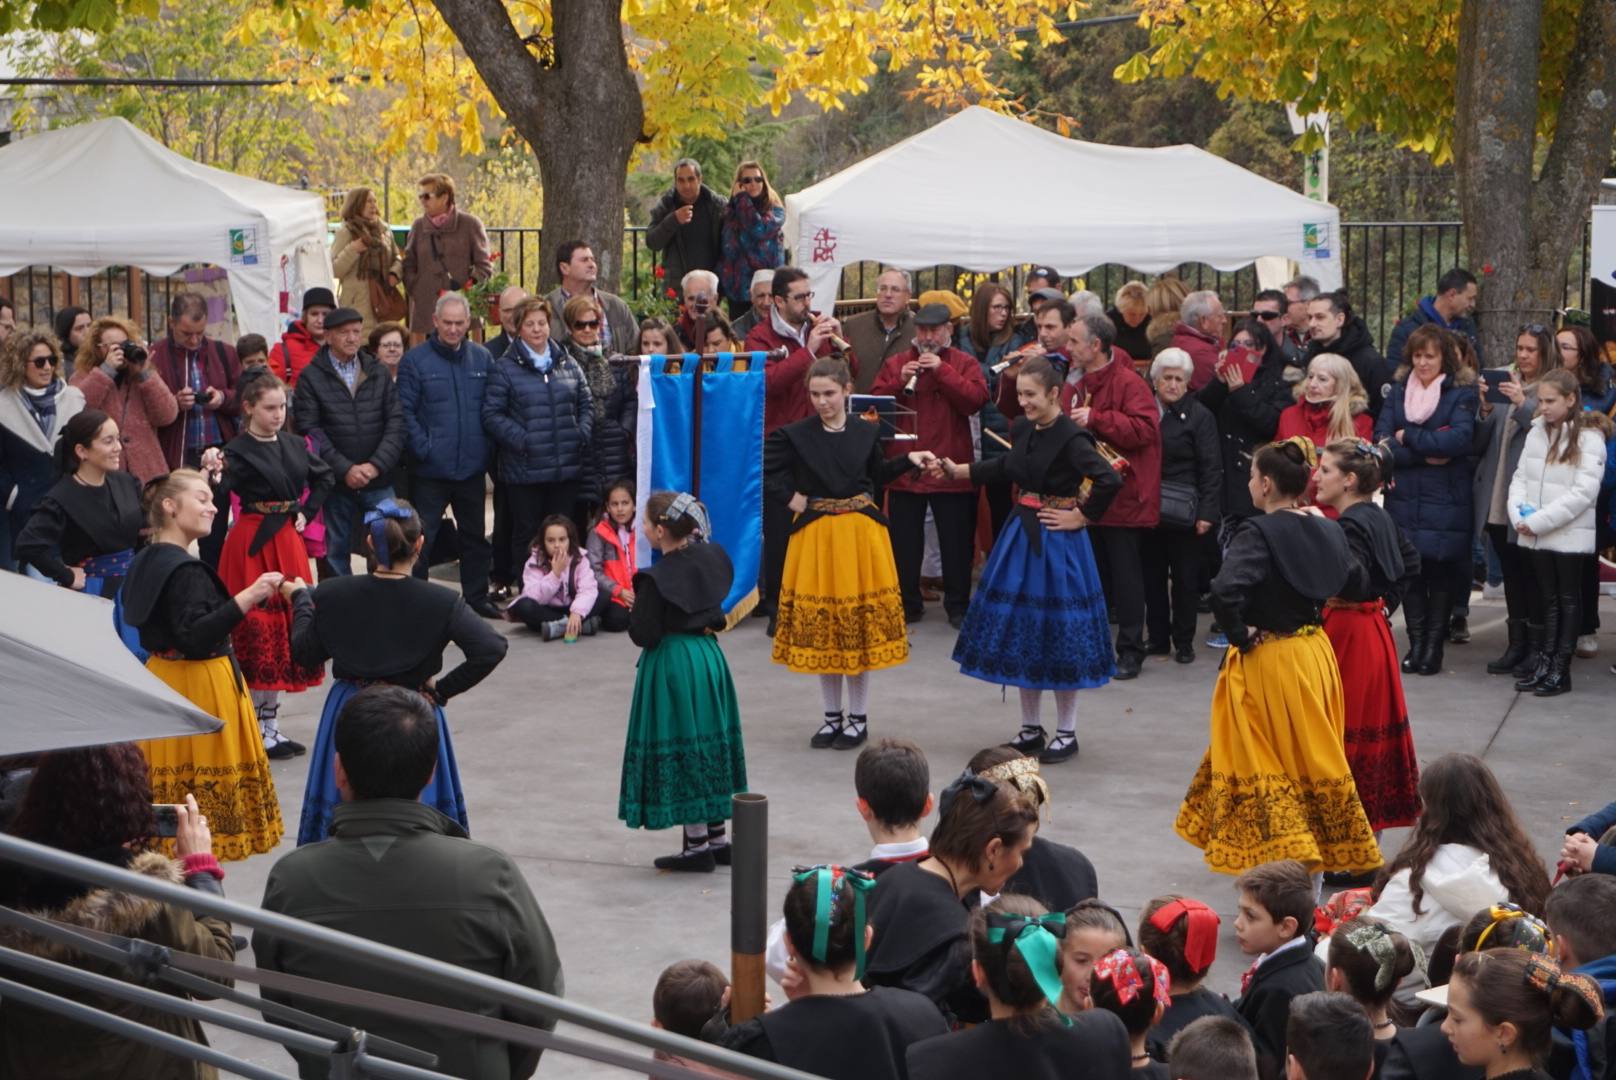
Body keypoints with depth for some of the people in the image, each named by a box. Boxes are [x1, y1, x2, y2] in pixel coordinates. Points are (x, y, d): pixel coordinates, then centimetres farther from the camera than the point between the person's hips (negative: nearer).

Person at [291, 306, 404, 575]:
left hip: (379, 481, 2)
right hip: (336, 483, -2)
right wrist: (345, 469, -14)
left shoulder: (378, 374, 9)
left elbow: (396, 423, 3)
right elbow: (309, 430, -8)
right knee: (336, 553, 5)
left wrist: (375, 465, -11)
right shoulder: (311, 377, 0)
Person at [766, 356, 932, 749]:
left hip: (861, 534, 0)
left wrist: (910, 460, 2)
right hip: (816, 536, 0)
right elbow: (766, 471, 0)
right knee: (818, 624, 6)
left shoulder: (866, 431, 0)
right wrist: (791, 498, -6)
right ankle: (832, 716, 20)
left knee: (862, 624, 4)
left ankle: (858, 717, 16)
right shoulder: (796, 435, -6)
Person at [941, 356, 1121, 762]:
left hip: (1057, 541, -8)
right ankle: (1031, 727, 24)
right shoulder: (1021, 429, 5)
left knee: (1059, 632, 1)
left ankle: (1066, 733, 13)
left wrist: (1080, 517, -16)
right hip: (1022, 537, 8)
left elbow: (1109, 481, -26)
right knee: (1021, 632, 12)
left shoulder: (1070, 437, -18)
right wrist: (957, 470, 20)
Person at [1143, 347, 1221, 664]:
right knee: (1152, 575, 9)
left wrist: (1207, 512, -14)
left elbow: (1211, 469, -7)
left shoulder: (1199, 417, -4)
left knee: (1185, 577, 3)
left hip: (1184, 513, -4)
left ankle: (1184, 641, 12)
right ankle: (1157, 637, 19)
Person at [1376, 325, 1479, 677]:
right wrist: (1428, 453, -14)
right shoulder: (1399, 390, 9)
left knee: (1442, 570, -3)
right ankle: (1415, 643, 10)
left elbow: (1460, 438, -16)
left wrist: (1409, 437, -9)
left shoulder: (1462, 393, 0)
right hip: (1404, 499, 3)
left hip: (1446, 500, -3)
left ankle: (1434, 644, 7)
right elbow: (1382, 440, -2)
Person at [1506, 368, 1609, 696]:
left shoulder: (1589, 438, -11)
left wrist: (1539, 521, -18)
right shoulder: (1537, 432, 9)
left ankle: (1560, 670, 6)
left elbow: (1583, 493, -17)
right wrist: (1519, 514, -8)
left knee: (1568, 601, 4)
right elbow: (1520, 477, 10)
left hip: (1570, 537, -6)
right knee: (1548, 600, 12)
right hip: (1535, 537, 6)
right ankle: (1544, 665, 16)